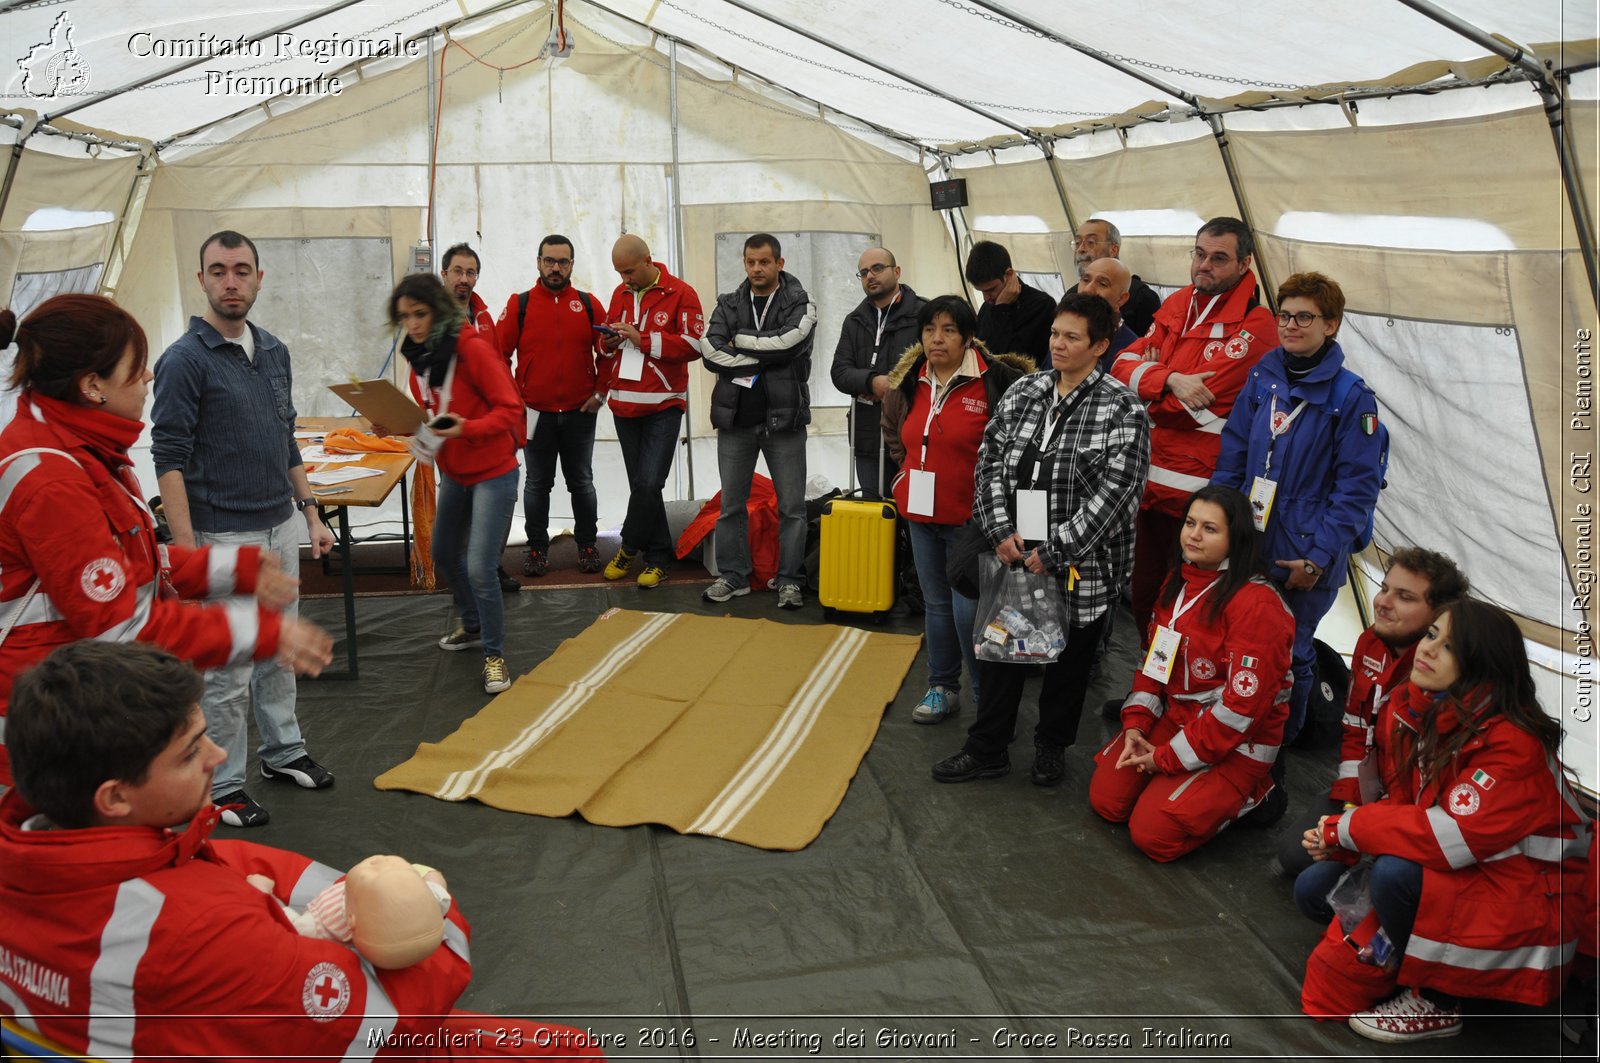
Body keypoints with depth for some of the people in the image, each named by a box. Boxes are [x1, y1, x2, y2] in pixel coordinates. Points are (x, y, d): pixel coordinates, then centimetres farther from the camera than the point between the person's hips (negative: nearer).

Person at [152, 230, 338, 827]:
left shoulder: (274, 352, 9)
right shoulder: (185, 360, -12)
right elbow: (169, 460, -16)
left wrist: (311, 515, 15)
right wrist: (187, 548, -23)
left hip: (281, 528, 7)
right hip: (225, 537, -7)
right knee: (229, 669, 1)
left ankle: (283, 752, 34)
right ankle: (220, 786, 15)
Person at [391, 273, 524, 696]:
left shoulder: (472, 348, -20)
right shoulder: (418, 356, 3)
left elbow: (510, 409, -21)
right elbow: (427, 414, 13)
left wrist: (467, 428, -35)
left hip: (492, 473, -8)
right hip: (453, 472, 8)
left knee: (480, 569, -12)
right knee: (444, 553, 21)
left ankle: (494, 655, 6)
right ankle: (472, 625, 44)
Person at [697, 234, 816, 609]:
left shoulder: (800, 305, 2)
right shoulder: (728, 305, 9)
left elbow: (787, 342, -18)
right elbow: (710, 351, -7)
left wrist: (739, 341, -9)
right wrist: (764, 358, -13)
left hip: (783, 419, -2)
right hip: (735, 420, 3)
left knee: (791, 505, 2)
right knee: (731, 504, 8)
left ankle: (790, 580, 11)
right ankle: (733, 576, 19)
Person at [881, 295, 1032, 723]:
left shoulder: (995, 380, -14)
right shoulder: (908, 382, 5)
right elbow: (893, 429, 26)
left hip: (970, 515, -6)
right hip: (921, 512, 6)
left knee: (968, 611, -7)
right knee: (935, 604, 15)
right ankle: (942, 688, 28)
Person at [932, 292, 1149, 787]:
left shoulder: (1122, 408, -10)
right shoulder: (1022, 392, 5)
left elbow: (1117, 488, -16)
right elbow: (990, 461, 5)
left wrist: (1054, 551, -18)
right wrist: (1001, 531, -8)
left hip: (1080, 565, -4)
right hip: (1014, 555, 4)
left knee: (1069, 658, 13)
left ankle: (1052, 746, 33)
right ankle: (987, 749, 25)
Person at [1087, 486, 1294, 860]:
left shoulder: (1257, 604, -23)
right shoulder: (1178, 581, 4)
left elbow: (1241, 706, -24)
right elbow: (1154, 660, 11)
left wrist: (1167, 758, -18)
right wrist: (1135, 724, -4)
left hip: (1236, 744, -7)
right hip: (1174, 719, 7)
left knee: (1153, 834, -15)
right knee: (1106, 798, -3)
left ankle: (1250, 795, 6)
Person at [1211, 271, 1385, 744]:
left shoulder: (1351, 396, -10)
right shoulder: (1262, 377, 4)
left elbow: (1357, 488, -11)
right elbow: (1232, 456, 8)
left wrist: (1318, 558, -16)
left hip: (1306, 559, -4)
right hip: (1246, 546, 4)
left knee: (1290, 655, 11)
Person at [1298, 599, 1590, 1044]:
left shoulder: (1514, 745, -26)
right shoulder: (1414, 710, -4)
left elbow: (1450, 838, -35)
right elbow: (1403, 804, 3)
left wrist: (1347, 829, -23)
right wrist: (1337, 838, -17)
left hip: (1528, 896, -8)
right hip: (1448, 876, 8)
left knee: (1395, 874, -32)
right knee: (1316, 887, -1)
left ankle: (1435, 1004, -7)